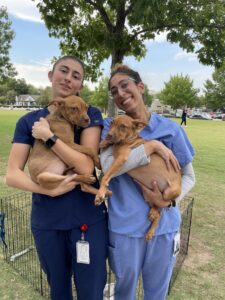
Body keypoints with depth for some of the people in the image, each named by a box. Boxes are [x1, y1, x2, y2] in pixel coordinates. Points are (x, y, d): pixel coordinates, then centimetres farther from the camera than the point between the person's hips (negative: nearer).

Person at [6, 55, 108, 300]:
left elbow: (86, 166, -17)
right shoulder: (29, 121, 0)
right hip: (46, 221, 2)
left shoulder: (90, 115, -5)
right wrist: (51, 190, -20)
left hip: (87, 219, -1)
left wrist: (48, 136, -19)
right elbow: (12, 175, -7)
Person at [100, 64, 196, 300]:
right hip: (124, 226, 0)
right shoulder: (111, 126, -6)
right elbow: (108, 166, -24)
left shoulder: (170, 129, -5)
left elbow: (188, 176, 2)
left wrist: (169, 200, -16)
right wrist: (153, 147, -23)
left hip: (164, 226, 1)